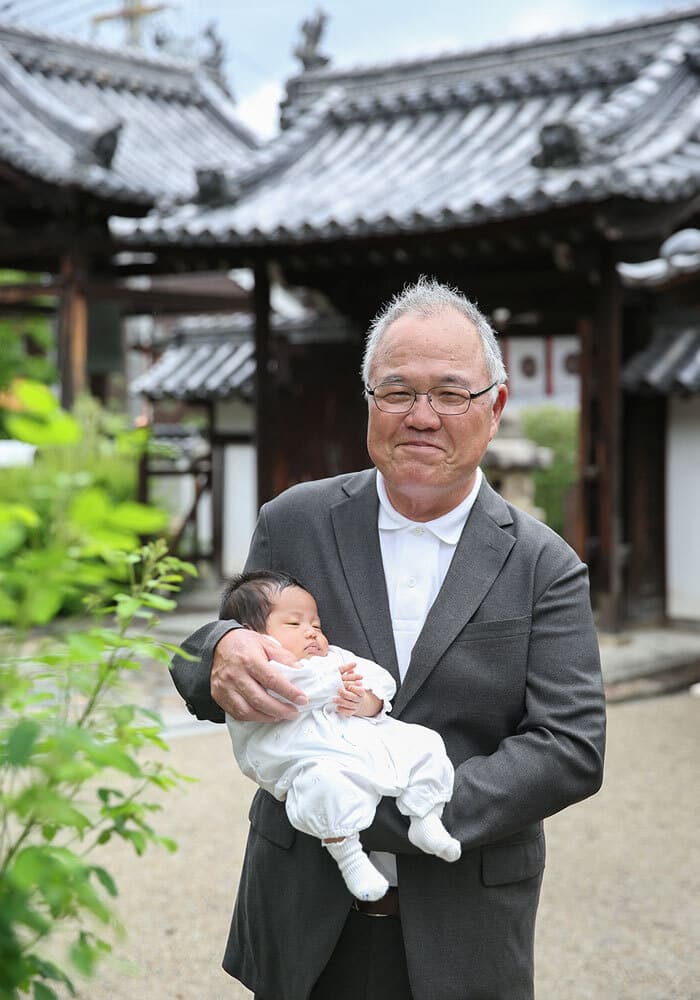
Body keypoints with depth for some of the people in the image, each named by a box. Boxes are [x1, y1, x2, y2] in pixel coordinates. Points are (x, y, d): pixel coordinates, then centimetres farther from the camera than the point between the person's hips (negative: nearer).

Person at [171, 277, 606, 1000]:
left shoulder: (543, 567, -5)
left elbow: (572, 750, -12)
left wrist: (398, 814, -21)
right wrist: (223, 652, -20)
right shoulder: (295, 523, 0)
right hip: (305, 915, 1)